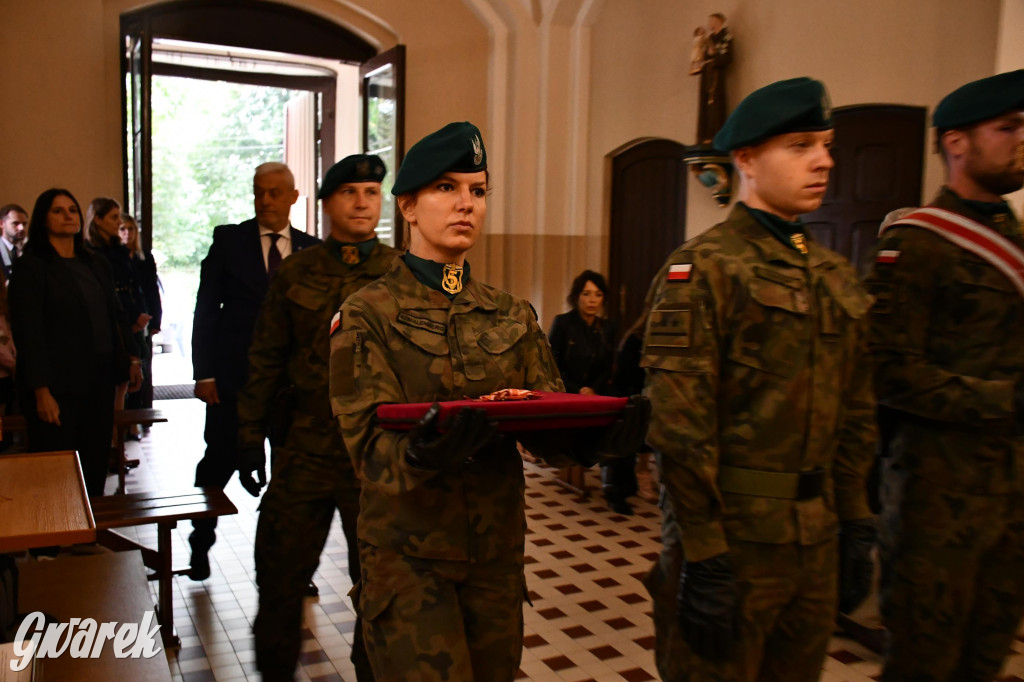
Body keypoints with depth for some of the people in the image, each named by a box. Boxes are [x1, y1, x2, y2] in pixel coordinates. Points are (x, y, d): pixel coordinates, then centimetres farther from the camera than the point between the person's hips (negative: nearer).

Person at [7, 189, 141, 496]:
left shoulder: (96, 264, 14)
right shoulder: (31, 266, -5)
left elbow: (116, 315, 18)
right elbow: (28, 332, -10)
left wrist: (131, 358, 8)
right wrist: (41, 391, -15)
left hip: (99, 381, 6)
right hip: (58, 387, -5)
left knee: (96, 468, 9)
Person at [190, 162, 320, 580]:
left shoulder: (311, 249, 6)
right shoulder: (228, 240, 2)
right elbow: (206, 308, 1)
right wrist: (203, 372, -5)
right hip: (233, 375, -1)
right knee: (218, 464, 8)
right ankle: (200, 544, 29)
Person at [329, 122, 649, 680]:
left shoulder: (512, 315, 7)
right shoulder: (367, 314, -6)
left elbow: (547, 424, 0)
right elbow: (369, 442, -16)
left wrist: (597, 430, -22)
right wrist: (423, 450, -37)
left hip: (496, 548, 5)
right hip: (408, 554, -4)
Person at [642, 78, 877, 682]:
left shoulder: (837, 276, 11)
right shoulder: (704, 270, -12)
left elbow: (855, 415, 15)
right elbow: (680, 426, -17)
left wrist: (858, 522, 12)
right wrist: (704, 556, -18)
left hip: (817, 535, 7)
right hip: (733, 533, -7)